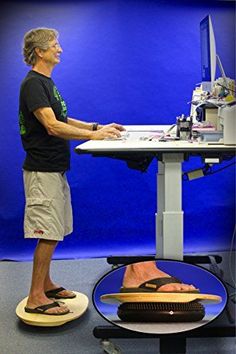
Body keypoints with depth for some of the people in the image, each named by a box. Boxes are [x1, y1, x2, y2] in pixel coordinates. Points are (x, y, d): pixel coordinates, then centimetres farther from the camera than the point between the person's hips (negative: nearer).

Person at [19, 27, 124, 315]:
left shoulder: (46, 82, 17)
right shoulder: (32, 84, -15)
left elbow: (62, 120, 20)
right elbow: (52, 127, -25)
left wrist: (97, 127, 9)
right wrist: (93, 135, -25)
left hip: (55, 168, 10)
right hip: (43, 170, -10)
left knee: (52, 233, 15)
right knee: (48, 234, -6)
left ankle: (45, 284, 27)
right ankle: (35, 297, 5)